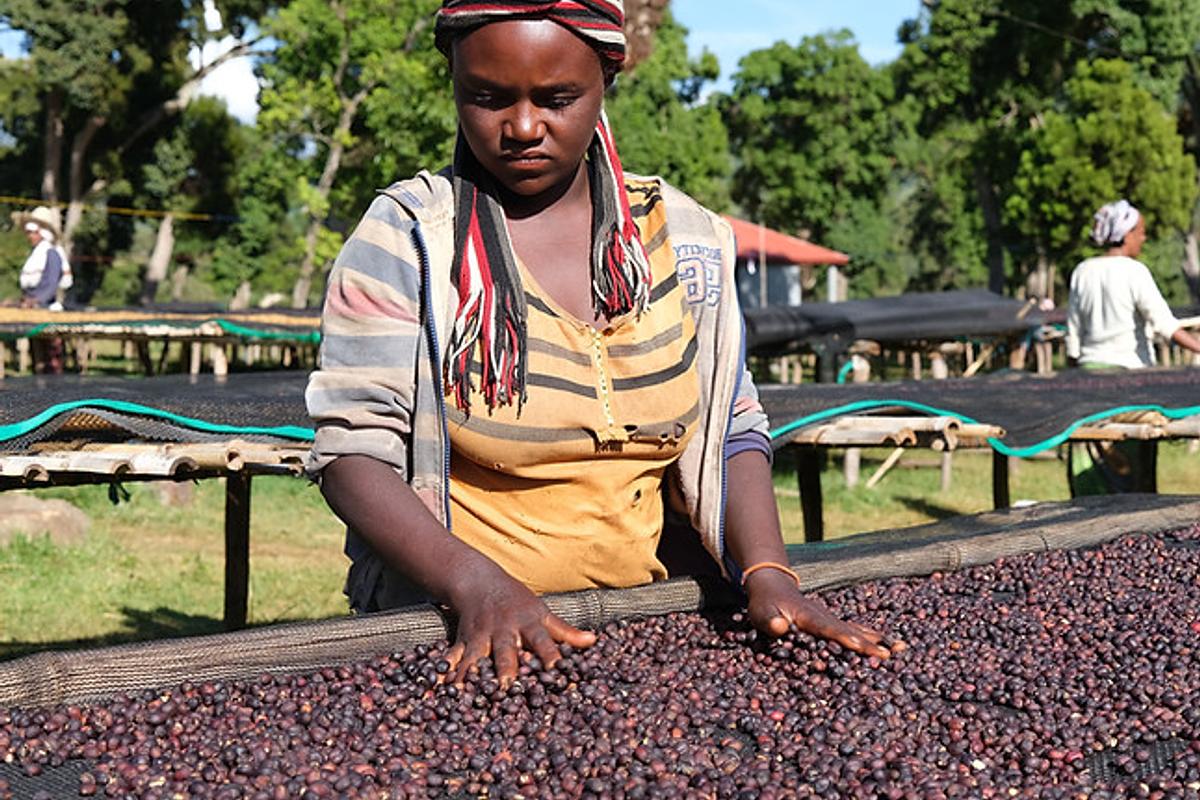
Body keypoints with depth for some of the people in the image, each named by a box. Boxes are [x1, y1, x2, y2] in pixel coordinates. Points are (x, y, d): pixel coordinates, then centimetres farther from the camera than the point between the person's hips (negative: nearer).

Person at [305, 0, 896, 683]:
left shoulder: (683, 237, 8)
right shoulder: (408, 237, -3)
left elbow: (729, 432, 10)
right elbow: (355, 449, -8)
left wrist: (769, 575, -8)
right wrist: (475, 583, -23)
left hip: (637, 623, 3)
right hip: (459, 634, -3)